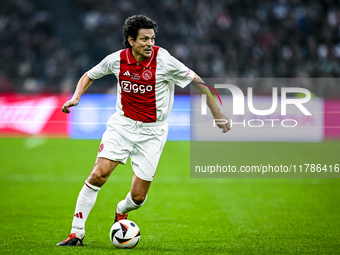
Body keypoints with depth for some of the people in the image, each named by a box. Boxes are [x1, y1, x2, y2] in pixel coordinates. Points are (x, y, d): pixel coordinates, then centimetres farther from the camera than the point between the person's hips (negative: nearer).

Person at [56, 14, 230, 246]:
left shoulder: (163, 60, -16)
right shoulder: (117, 60, -7)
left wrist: (217, 113, -5)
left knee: (138, 197, -2)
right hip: (122, 124, 1)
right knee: (98, 175, -16)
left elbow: (197, 82, -7)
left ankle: (121, 211, 37)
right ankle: (77, 232, -5)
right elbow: (90, 75, 12)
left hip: (152, 132, -1)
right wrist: (76, 97, -6)